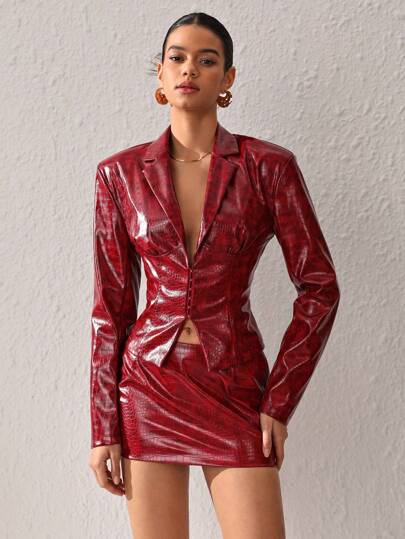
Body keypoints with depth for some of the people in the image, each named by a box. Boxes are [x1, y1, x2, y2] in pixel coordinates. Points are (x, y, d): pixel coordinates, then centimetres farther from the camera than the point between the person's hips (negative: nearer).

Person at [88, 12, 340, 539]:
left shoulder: (269, 166, -3)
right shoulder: (120, 173, 2)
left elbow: (319, 286, 0)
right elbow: (111, 306, 4)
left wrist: (280, 401, -5)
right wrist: (103, 427, 1)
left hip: (236, 390, -1)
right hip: (148, 382, 1)